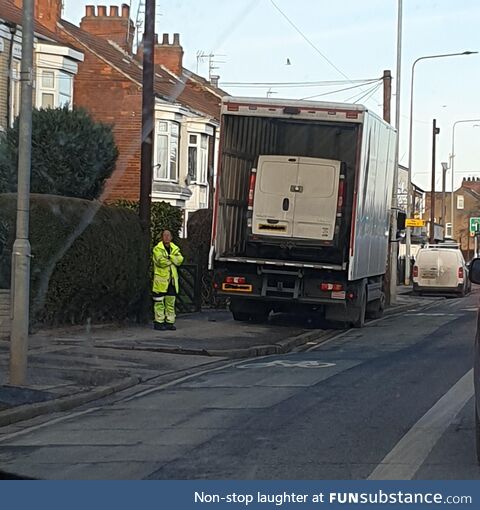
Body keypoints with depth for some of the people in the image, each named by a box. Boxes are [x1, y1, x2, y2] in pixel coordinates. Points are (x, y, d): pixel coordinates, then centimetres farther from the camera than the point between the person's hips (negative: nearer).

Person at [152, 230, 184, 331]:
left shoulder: (175, 249, 13)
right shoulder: (157, 249, -5)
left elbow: (180, 260, -5)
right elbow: (161, 261, -20)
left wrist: (169, 257, -17)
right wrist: (173, 259, -8)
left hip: (172, 279, 6)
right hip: (160, 279, -6)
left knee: (171, 302, 9)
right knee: (159, 302, -3)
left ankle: (170, 322, 16)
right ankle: (159, 322, 2)